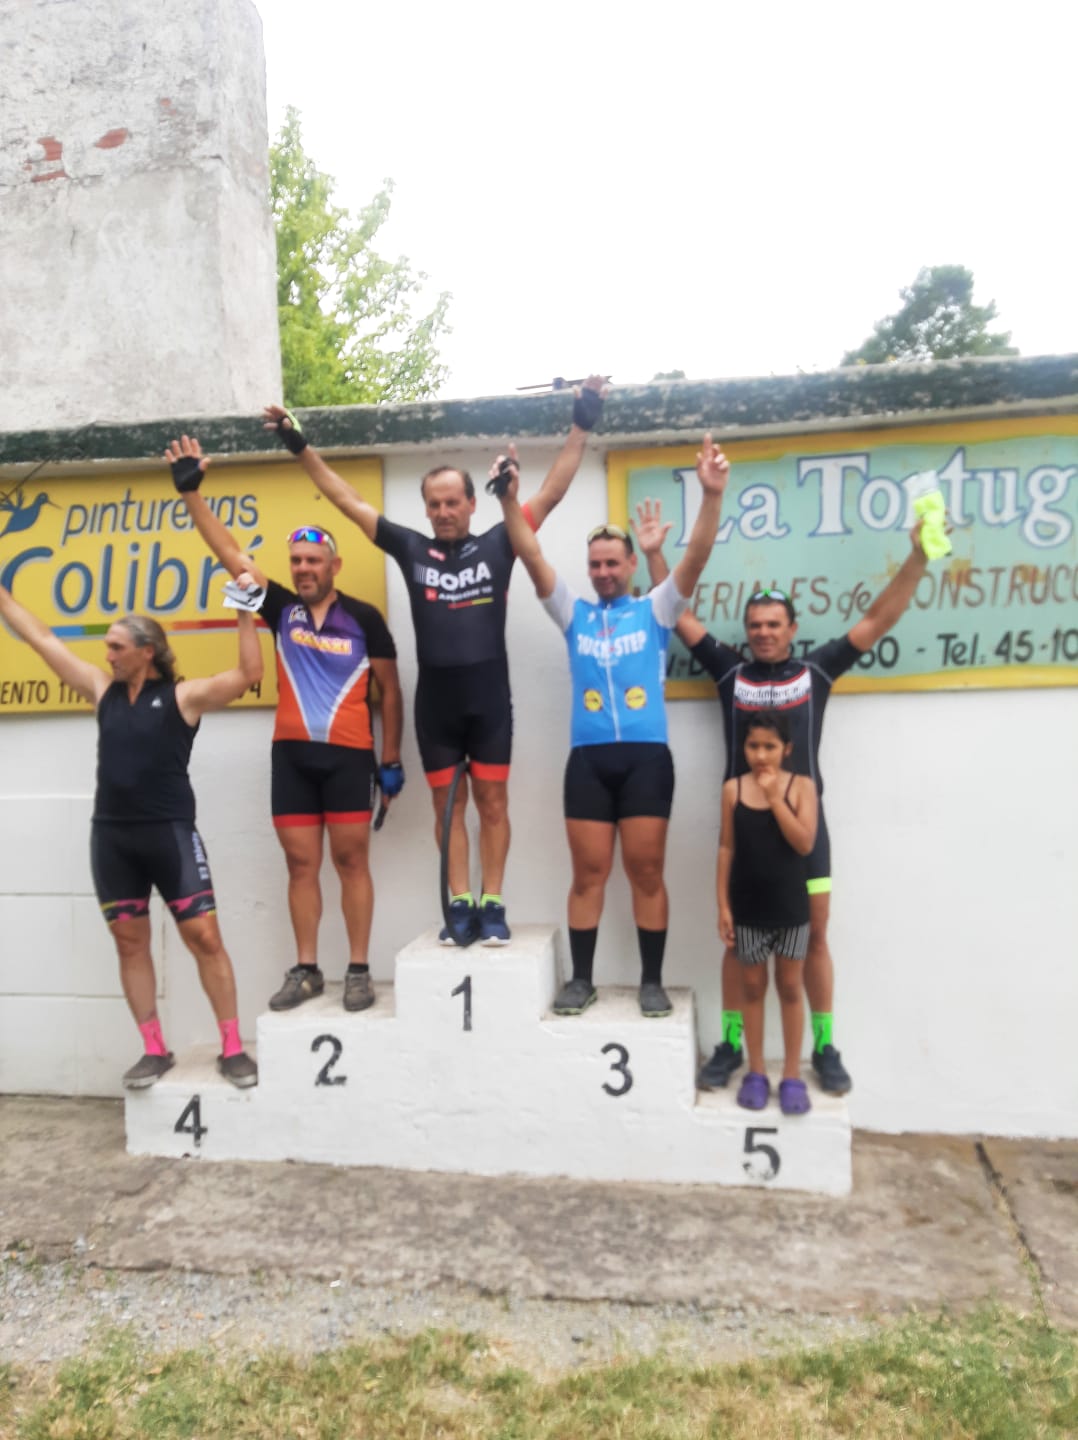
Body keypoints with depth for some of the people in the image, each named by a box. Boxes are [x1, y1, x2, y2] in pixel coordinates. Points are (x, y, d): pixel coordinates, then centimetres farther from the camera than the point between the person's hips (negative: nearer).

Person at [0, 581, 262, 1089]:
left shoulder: (183, 696, -4)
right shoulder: (104, 691, 11)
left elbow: (249, 673, -14)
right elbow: (43, 639, 16)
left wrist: (244, 614, -17)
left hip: (170, 834, -5)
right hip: (111, 836, 6)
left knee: (204, 938, -5)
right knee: (130, 944, 8)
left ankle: (232, 1048, 4)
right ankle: (155, 1050, 19)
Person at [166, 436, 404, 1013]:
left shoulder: (363, 618, -1)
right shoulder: (282, 609, 7)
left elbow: (389, 690, 2)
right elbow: (229, 553, 3)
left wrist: (391, 759, -1)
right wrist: (192, 493, -5)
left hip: (348, 755, -3)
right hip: (291, 754, 3)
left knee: (351, 860, 2)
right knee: (300, 863, 7)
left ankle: (359, 970, 10)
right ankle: (306, 969, 17)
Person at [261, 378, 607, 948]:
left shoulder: (497, 544, 1)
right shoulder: (411, 548, 5)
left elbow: (551, 493, 2)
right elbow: (349, 501, 9)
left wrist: (582, 425, -1)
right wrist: (302, 448, 9)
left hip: (489, 697, -2)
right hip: (435, 699, 2)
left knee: (492, 801, 4)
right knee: (448, 804, 8)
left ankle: (492, 905, 13)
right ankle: (460, 906, 17)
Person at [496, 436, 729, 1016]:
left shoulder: (655, 610, 7)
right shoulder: (573, 614, 12)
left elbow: (697, 556, -5)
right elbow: (532, 559, 4)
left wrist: (712, 495, -18)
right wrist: (510, 501, -6)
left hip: (647, 756, -2)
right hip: (588, 758, 2)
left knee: (646, 872, 4)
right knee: (588, 874, 7)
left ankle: (652, 982, 15)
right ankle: (580, 978, 18)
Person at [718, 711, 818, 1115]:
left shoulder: (801, 786, -6)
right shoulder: (733, 789, -3)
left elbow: (805, 843, -16)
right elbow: (727, 848, 0)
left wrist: (775, 798, -20)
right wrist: (723, 906, -2)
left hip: (790, 906, -1)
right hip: (747, 907, 1)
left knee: (790, 988, 9)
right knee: (752, 988, 10)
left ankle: (792, 1076, 19)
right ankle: (756, 1073, 22)